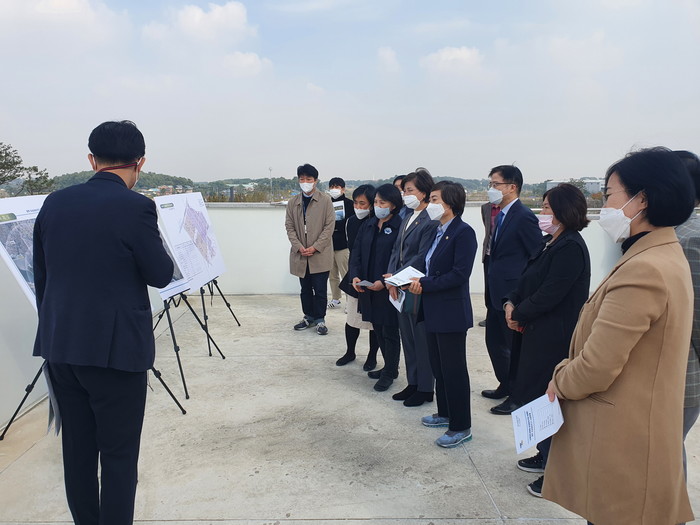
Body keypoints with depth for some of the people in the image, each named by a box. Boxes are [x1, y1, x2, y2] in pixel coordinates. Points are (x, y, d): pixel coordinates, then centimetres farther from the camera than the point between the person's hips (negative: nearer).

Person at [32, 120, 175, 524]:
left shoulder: (55, 203, 5)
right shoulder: (136, 207, -14)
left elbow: (41, 277, 10)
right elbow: (161, 275, -7)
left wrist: (56, 330, 20)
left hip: (60, 345, 6)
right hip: (115, 347, -6)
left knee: (77, 448, 17)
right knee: (119, 453, 6)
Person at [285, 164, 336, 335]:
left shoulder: (325, 200, -4)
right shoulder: (292, 202, 7)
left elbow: (329, 226, -7)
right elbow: (289, 227, 6)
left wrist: (315, 247, -14)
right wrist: (299, 247, -9)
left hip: (320, 255, -4)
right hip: (300, 254, 4)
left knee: (319, 289, 1)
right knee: (305, 288, 13)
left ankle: (320, 319, 13)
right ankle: (309, 317, 26)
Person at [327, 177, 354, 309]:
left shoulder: (349, 203, -2)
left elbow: (350, 223, -12)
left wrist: (333, 225, -11)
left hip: (343, 244, -5)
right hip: (328, 244, 5)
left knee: (346, 274, -4)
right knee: (332, 274, 13)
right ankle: (335, 298, 27)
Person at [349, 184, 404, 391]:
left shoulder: (399, 227, -11)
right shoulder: (368, 225, 9)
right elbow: (356, 252, 9)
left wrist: (384, 282, -21)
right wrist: (355, 276, -6)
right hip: (367, 287, 7)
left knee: (389, 332, 5)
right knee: (378, 329, 16)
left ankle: (389, 373, 21)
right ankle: (390, 367, 33)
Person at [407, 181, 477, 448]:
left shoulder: (463, 232, -16)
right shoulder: (438, 231, 12)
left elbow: (460, 273, -23)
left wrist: (425, 284, -19)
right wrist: (419, 281, -4)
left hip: (452, 312, -9)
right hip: (434, 310, 9)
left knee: (454, 369, 1)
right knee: (438, 366, 19)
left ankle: (461, 426, 15)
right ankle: (445, 413, 35)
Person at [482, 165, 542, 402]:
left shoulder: (524, 216, -15)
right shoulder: (501, 215, 12)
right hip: (497, 294, 9)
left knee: (515, 347, 5)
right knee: (495, 342, 18)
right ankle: (506, 385, 35)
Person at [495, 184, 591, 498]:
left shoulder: (570, 248, -19)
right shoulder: (552, 243, 11)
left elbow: (549, 294, -22)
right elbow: (529, 280, 13)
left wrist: (519, 314, -9)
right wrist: (512, 303, -3)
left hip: (554, 339, -9)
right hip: (538, 333, 9)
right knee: (539, 398, 19)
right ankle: (547, 457, 36)